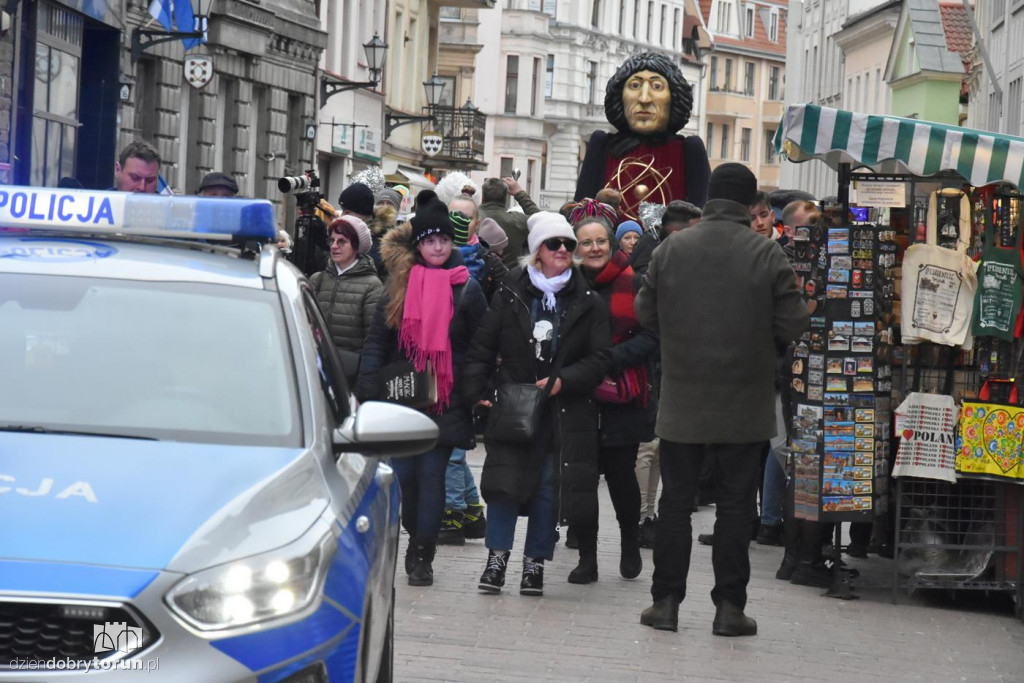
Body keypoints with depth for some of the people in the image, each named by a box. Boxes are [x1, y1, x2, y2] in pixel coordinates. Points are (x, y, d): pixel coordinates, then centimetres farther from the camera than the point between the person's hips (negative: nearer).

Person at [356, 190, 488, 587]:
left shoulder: (466, 290, 4)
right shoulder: (400, 284, 8)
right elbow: (377, 340, 8)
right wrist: (368, 388, -1)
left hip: (446, 398, -2)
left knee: (432, 473, -5)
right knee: (403, 472, 1)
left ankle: (422, 555, 0)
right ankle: (417, 539, 23)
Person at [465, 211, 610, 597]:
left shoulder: (587, 302, 4)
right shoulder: (510, 294, 4)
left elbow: (599, 359, 1)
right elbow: (483, 347, 5)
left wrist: (563, 381, -14)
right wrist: (478, 390, -6)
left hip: (566, 412, 1)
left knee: (550, 486, 1)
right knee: (504, 479, -8)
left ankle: (535, 563, 12)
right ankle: (497, 557, 1)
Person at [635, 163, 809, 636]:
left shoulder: (671, 250, -3)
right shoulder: (766, 254, -9)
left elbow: (645, 314, 5)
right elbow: (793, 325, -8)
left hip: (682, 403, 2)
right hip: (744, 408, -1)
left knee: (676, 503, 10)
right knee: (734, 507, 5)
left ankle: (666, 601, 12)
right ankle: (729, 607, 6)